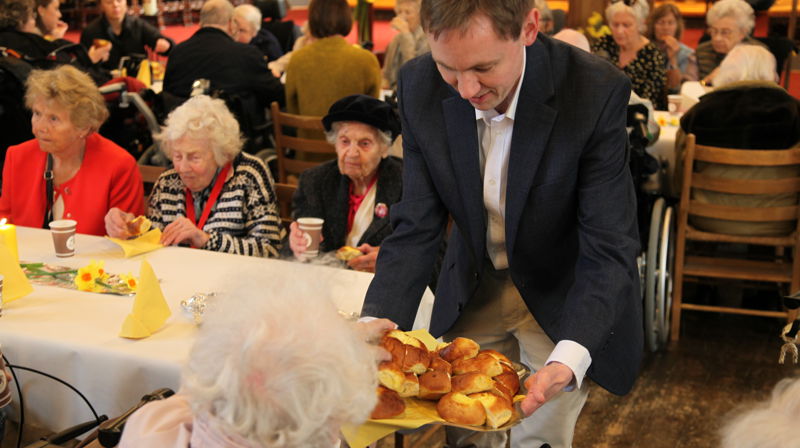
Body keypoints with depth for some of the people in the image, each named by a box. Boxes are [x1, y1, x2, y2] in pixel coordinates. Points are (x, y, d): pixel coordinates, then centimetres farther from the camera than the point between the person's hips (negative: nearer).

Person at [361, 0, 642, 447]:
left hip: (560, 295, -2)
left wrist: (570, 357, -44)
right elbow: (417, 228, -13)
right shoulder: (420, 87, -18)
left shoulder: (597, 92, -28)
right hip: (472, 289, 3)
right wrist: (377, 323, -30)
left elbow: (609, 249, -28)